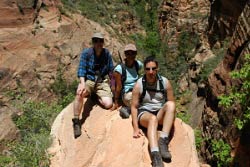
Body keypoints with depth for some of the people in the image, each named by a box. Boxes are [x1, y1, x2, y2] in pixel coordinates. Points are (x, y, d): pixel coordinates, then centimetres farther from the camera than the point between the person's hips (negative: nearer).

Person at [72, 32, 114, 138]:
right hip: (88, 80, -2)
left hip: (102, 82, 2)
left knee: (108, 104, -21)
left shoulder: (106, 53, 6)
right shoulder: (86, 53, -1)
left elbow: (111, 70, 11)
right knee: (79, 93, -36)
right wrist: (82, 83, -25)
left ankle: (96, 97, 12)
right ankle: (76, 121, -22)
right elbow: (81, 69, -8)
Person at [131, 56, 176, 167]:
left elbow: (172, 103, 2)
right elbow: (134, 107, -9)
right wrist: (136, 128, -16)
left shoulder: (165, 82, -4)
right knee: (153, 118, -37)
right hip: (144, 113, -2)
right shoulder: (139, 85, -10)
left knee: (170, 104, -29)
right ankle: (155, 155, -53)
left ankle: (163, 140, -33)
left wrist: (171, 116, -14)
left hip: (160, 113, 3)